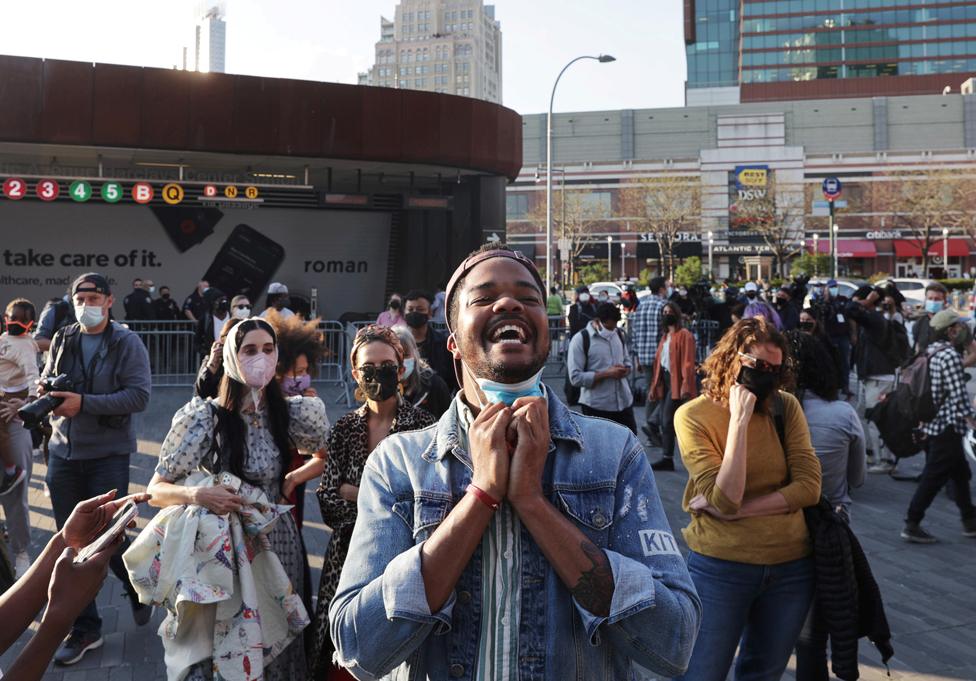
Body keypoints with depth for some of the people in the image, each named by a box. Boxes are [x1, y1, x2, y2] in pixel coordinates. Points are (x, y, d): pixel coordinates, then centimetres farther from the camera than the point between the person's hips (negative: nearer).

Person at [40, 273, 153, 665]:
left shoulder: (127, 344, -8)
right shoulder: (62, 340, 6)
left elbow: (139, 396, -16)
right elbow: (46, 381, 14)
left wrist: (84, 403, -23)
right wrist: (45, 389, -10)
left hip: (108, 455, -5)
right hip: (63, 453, 5)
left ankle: (138, 588, 32)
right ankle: (85, 628, 23)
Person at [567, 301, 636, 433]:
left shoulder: (619, 334, 7)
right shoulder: (580, 340, -13)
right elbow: (576, 377, -18)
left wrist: (626, 370, -5)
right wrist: (606, 374, -22)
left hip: (624, 402, 6)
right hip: (596, 407, -6)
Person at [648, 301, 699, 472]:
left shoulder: (684, 335, -8)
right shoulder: (665, 336, 19)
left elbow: (688, 363, -15)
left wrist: (686, 386, -22)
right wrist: (654, 386, 14)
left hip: (676, 381, -9)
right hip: (665, 380, 9)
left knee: (668, 421, -10)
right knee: (665, 421, 9)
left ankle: (667, 459, -6)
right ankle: (666, 458, 14)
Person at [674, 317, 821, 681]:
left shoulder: (786, 407, -2)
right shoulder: (693, 415, -13)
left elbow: (809, 487, -9)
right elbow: (725, 500, -21)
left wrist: (737, 510, -16)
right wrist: (739, 421, -23)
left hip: (791, 567, 4)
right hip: (721, 568, -3)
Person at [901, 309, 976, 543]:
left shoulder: (932, 352, 10)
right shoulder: (950, 355, -18)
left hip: (932, 425, 10)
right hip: (947, 427, -10)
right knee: (933, 478, -3)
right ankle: (911, 525, 3)